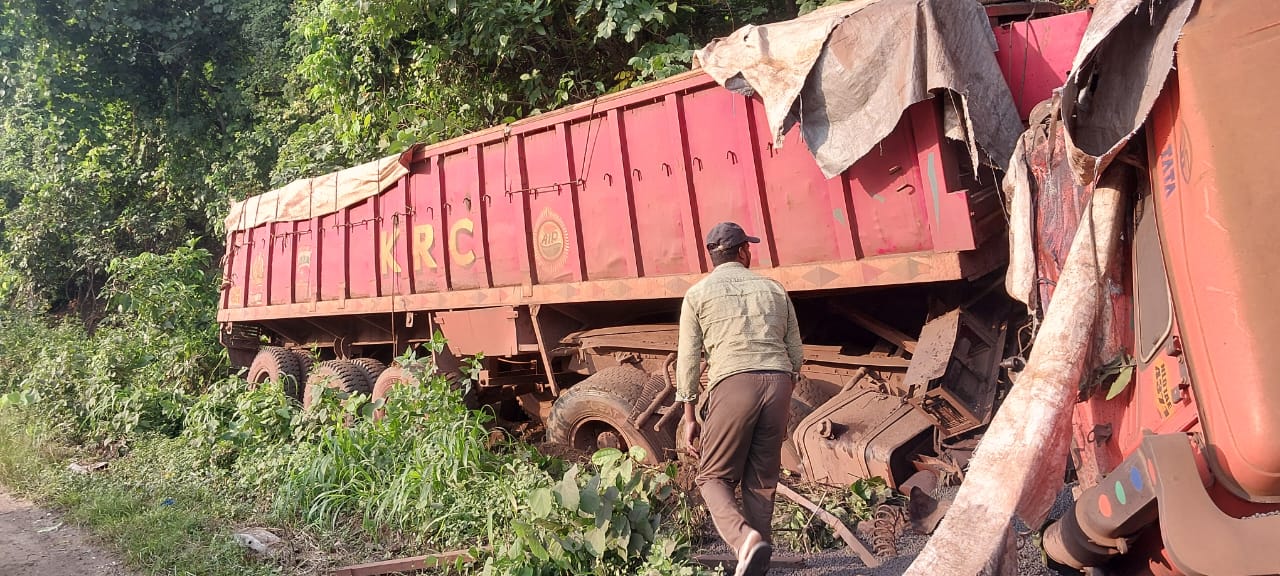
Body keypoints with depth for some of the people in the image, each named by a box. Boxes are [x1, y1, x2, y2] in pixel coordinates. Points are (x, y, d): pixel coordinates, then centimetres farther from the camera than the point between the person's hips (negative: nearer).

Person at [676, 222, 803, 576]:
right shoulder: (774, 290, 20)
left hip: (733, 384, -4)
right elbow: (795, 354, 20)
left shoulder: (698, 294, 10)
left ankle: (746, 540, -18)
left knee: (714, 477, 5)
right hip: (777, 382, 4)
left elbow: (688, 358, 4)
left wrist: (690, 417, 8)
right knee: (761, 481, 13)